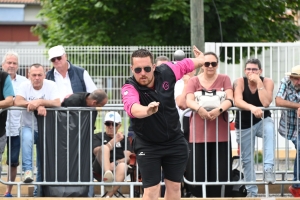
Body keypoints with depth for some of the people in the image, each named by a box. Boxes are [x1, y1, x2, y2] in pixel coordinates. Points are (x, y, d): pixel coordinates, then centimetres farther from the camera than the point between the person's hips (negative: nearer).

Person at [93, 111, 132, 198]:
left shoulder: (124, 139, 22)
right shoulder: (97, 137, 19)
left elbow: (128, 158, 6)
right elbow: (97, 152, -3)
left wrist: (115, 164, -14)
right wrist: (114, 140, -11)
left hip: (117, 166, 1)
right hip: (101, 168, -1)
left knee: (123, 166, -36)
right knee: (104, 147, -29)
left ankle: (108, 196, -52)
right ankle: (108, 175, -60)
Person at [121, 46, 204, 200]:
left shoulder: (166, 72, -15)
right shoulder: (130, 88, -27)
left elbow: (185, 65, 8)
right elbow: (133, 108, -50)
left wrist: (200, 60, 29)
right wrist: (147, 110, -73)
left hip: (175, 142, 4)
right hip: (148, 146, -4)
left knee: (174, 187, 12)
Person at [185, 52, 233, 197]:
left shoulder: (224, 79, 7)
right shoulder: (193, 81, 7)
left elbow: (230, 99, -6)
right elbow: (189, 100, -8)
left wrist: (219, 109, -27)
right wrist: (199, 108, -30)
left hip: (220, 134, 0)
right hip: (198, 134, 0)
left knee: (220, 173, -2)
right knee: (197, 173, -3)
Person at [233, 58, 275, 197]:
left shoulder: (267, 82, -12)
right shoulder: (239, 82, -14)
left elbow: (266, 103, -26)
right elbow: (237, 102, -30)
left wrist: (259, 83, -28)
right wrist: (252, 108, -48)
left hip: (262, 121, -1)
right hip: (244, 125, 1)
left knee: (270, 128, -37)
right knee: (247, 160, 5)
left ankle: (268, 168, -40)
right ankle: (251, 191, 21)